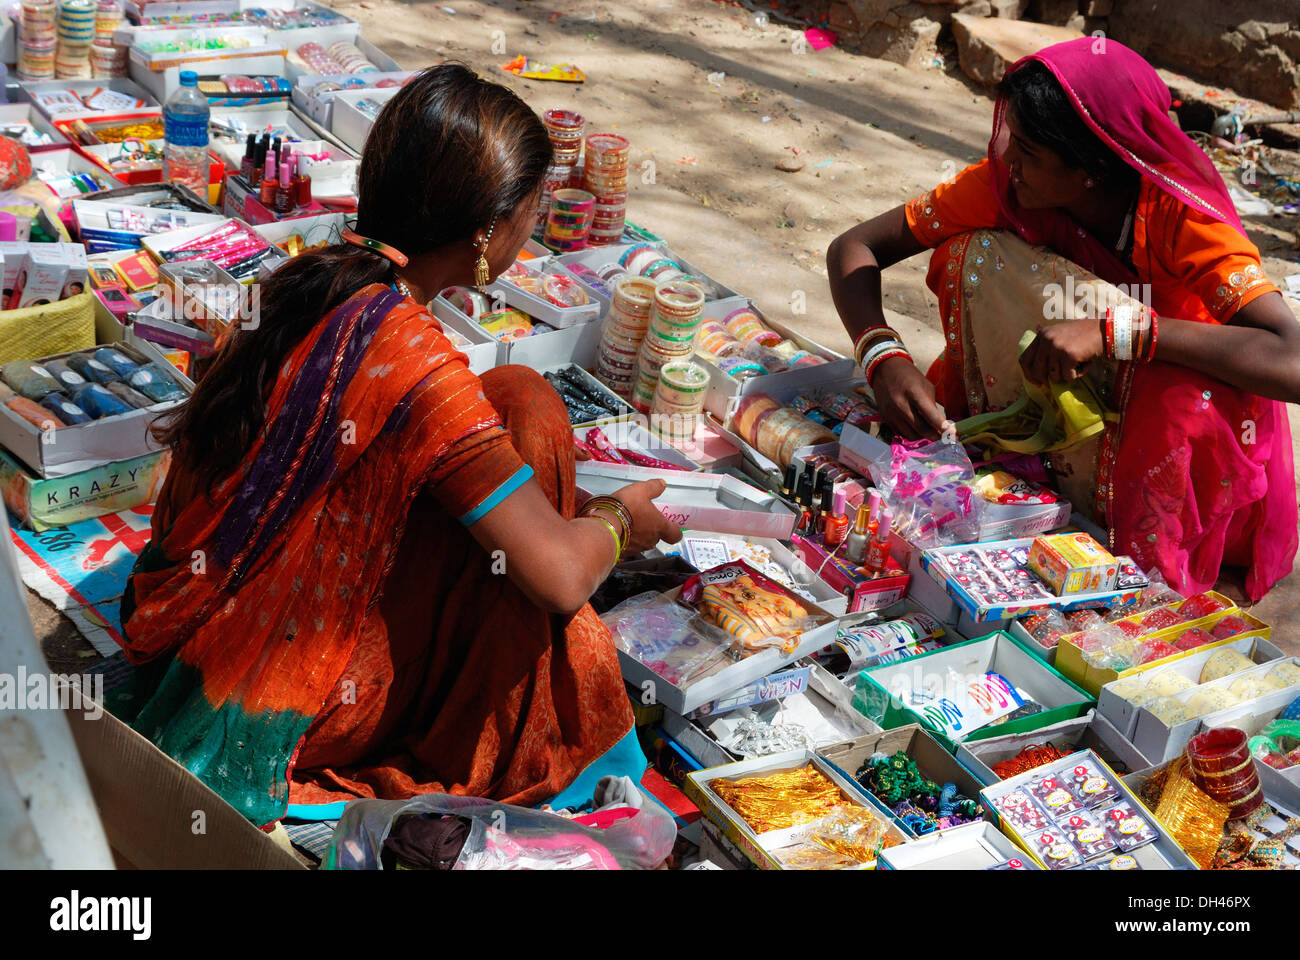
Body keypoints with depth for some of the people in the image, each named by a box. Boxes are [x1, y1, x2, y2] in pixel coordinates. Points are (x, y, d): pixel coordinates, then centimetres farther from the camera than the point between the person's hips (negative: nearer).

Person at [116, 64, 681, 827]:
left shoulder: (309, 280, 0)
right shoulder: (408, 353, -25)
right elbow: (560, 577, -25)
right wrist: (619, 520, -3)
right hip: (269, 725, -8)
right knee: (521, 402, -9)